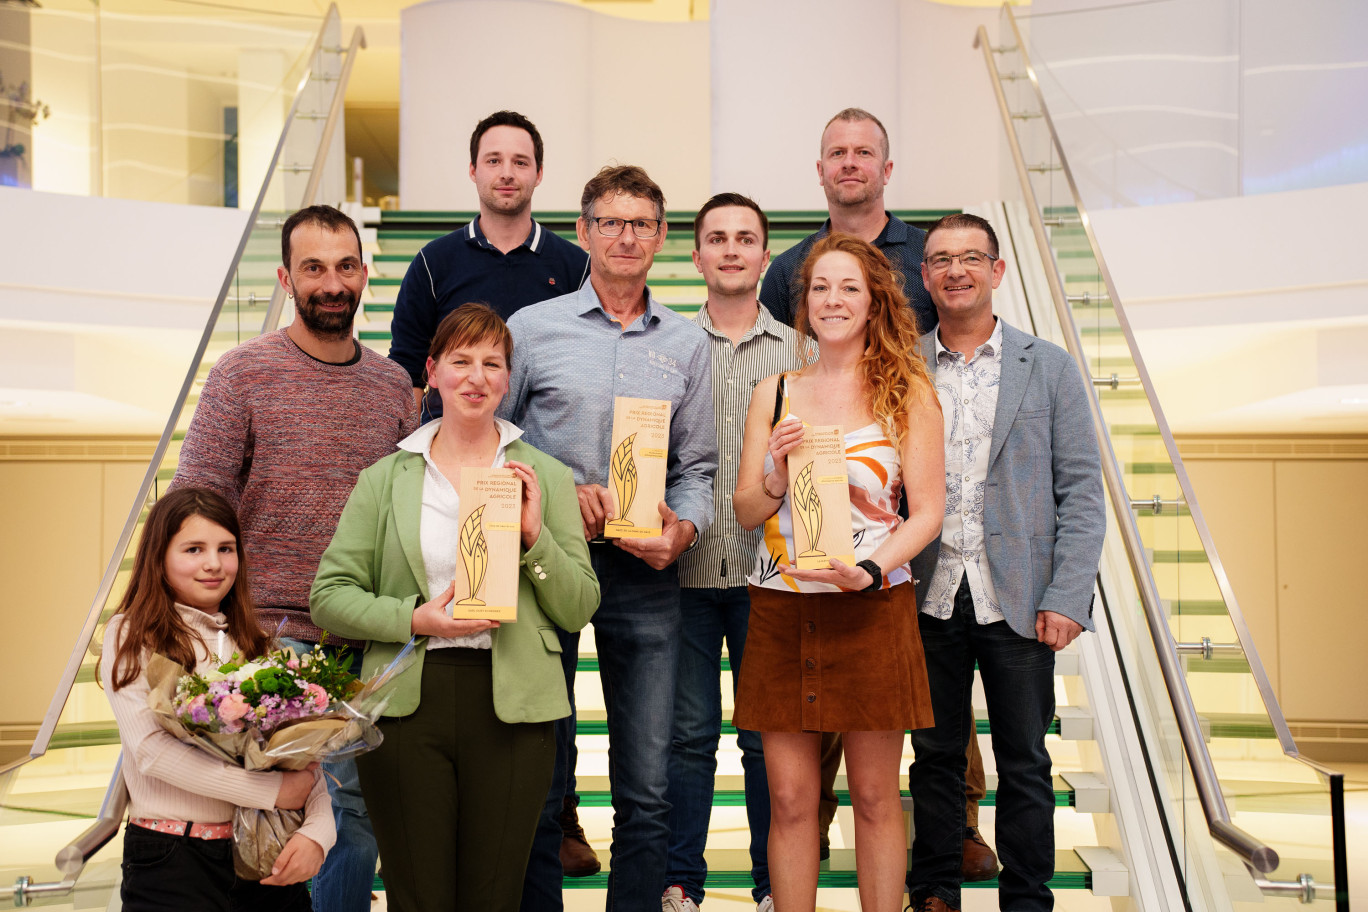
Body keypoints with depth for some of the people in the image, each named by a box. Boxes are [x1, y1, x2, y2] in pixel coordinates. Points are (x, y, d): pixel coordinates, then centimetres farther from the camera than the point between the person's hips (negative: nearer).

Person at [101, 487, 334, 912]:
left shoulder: (255, 644, 13)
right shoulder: (132, 637, 0)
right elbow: (152, 748, -13)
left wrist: (317, 831, -13)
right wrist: (271, 790, -15)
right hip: (172, 859, -4)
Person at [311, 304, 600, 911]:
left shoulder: (546, 477, 8)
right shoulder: (386, 478, 8)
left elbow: (579, 610, 7)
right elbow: (330, 595, 4)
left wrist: (535, 536, -9)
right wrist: (418, 619, -11)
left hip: (511, 705, 0)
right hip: (407, 702, 0)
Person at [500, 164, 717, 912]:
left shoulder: (687, 345, 11)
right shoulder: (533, 328, 4)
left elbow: (697, 467, 12)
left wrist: (682, 528, -7)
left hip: (646, 573, 2)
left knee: (646, 787, 4)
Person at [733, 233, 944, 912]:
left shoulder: (907, 391, 4)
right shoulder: (774, 394, 10)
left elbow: (927, 511, 0)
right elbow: (745, 512, 10)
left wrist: (871, 571, -16)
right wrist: (778, 478, -11)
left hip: (873, 609, -2)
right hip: (780, 612, 2)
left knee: (875, 797, 5)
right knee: (789, 799, 4)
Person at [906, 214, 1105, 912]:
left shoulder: (1048, 367, 5)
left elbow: (1080, 491, 1)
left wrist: (1066, 598, -8)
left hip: (1017, 596, -1)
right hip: (928, 597, 1)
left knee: (1025, 765, 6)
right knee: (935, 756, 10)